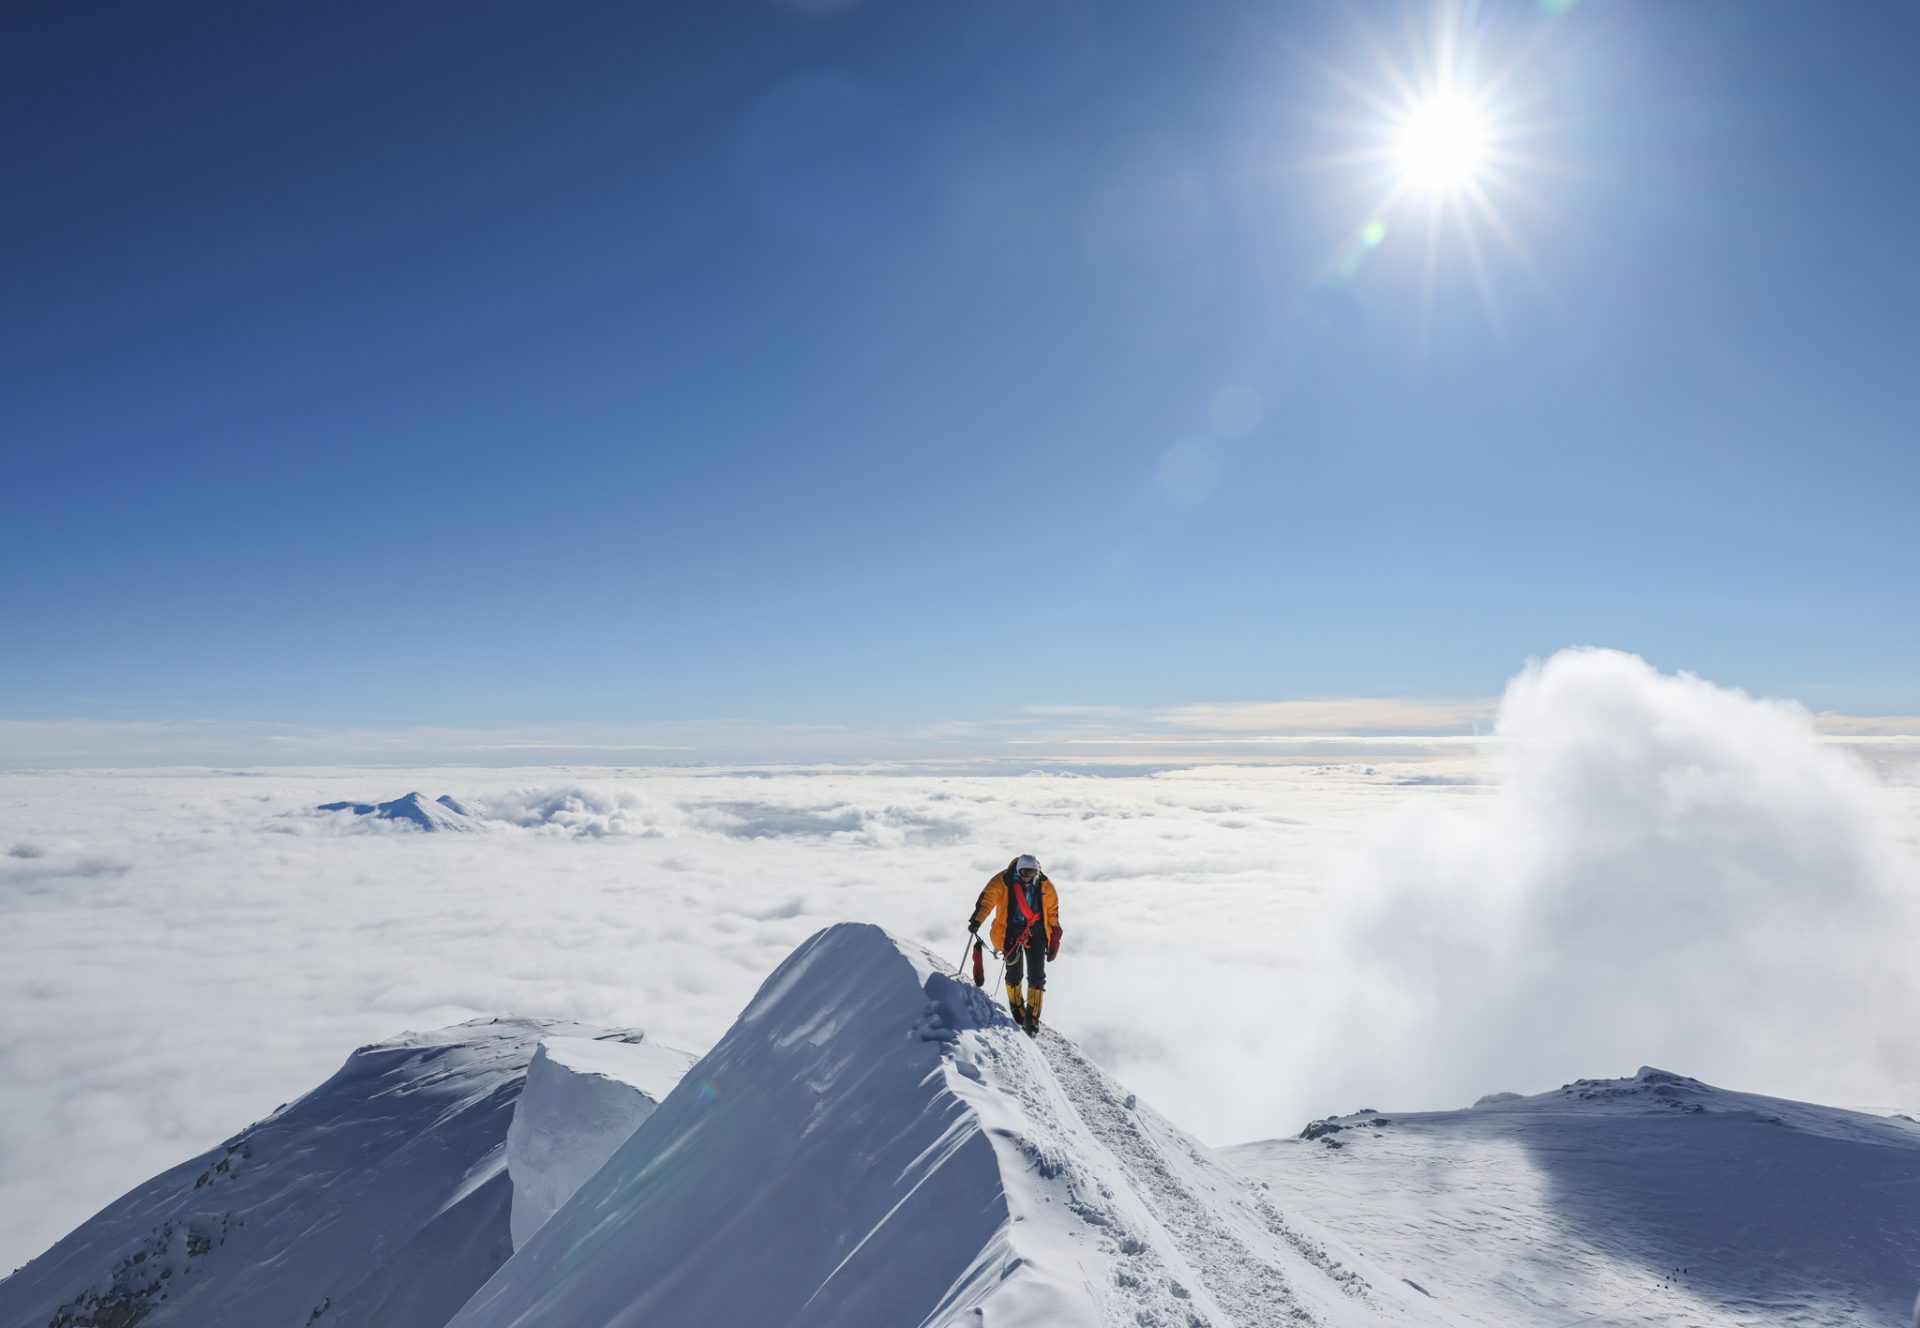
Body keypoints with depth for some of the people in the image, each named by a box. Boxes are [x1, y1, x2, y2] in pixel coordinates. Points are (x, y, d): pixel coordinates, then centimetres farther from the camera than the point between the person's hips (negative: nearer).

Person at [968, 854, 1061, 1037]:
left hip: (1036, 931, 1)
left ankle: (1032, 1018, 4)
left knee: (1036, 976, -4)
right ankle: (1017, 1010, 27)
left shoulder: (1045, 886, -4)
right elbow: (987, 898, -16)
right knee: (1014, 973, 1)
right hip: (1011, 931, -1)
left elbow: (1052, 914, 4)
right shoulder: (1003, 881, -12)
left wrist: (1054, 942, 5)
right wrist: (976, 920, -32)